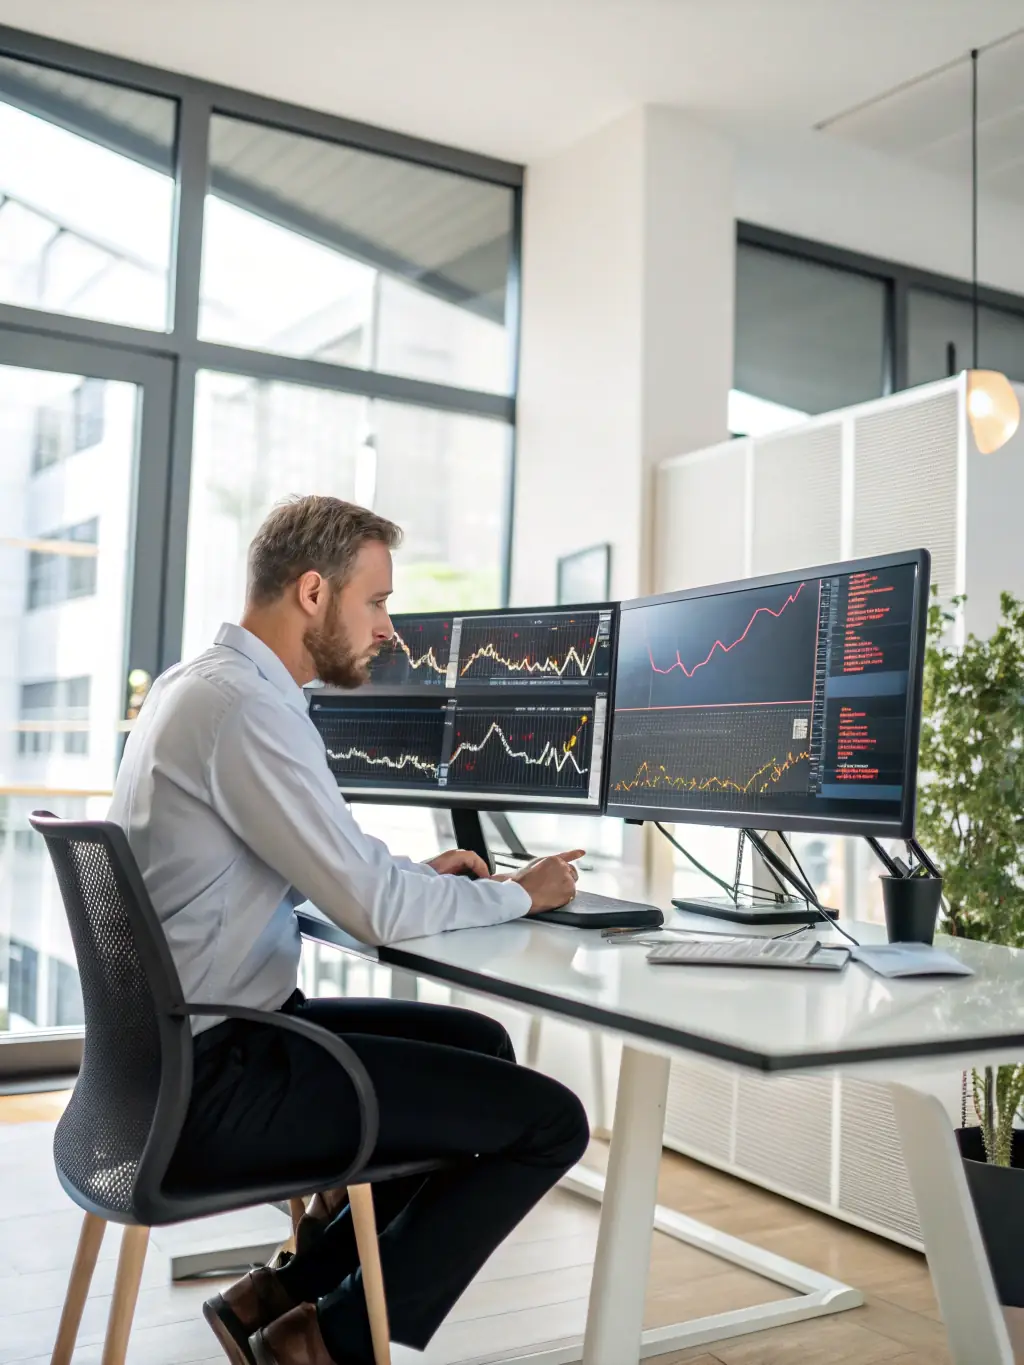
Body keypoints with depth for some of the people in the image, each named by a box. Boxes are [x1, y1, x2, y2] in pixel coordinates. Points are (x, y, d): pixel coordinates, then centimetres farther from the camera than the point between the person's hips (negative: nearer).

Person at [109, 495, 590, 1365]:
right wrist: (520, 894, -5)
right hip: (210, 1078, -10)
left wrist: (414, 872, 9)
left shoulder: (199, 682, 10)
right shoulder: (245, 705, -22)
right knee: (548, 1119, -7)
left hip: (183, 1042, 10)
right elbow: (377, 912, -21)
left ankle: (292, 1291, 21)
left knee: (480, 1047, 20)